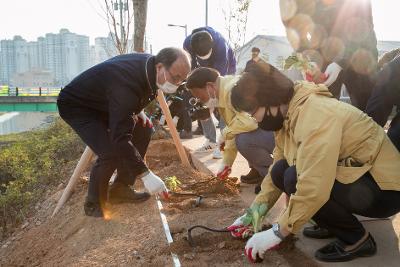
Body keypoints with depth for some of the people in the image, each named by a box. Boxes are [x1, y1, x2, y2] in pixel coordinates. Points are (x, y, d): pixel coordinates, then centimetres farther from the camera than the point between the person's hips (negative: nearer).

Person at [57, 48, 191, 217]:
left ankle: (120, 188, 11)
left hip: (103, 103, 9)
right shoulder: (128, 84, -39)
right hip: (75, 106, -9)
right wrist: (145, 174, -39)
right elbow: (120, 138, -40)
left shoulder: (149, 64, -12)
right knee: (111, 152, -26)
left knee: (143, 128, 0)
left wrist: (137, 110, -3)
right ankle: (94, 203, 1)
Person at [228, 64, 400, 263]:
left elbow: (313, 187, -35)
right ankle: (336, 221, 9)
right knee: (281, 171, -3)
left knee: (294, 179, -26)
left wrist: (278, 232, -24)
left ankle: (357, 240, -5)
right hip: (346, 176, 9)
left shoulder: (315, 114, -28)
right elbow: (278, 169, 8)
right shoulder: (289, 114, 1)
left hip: (383, 189, -8)